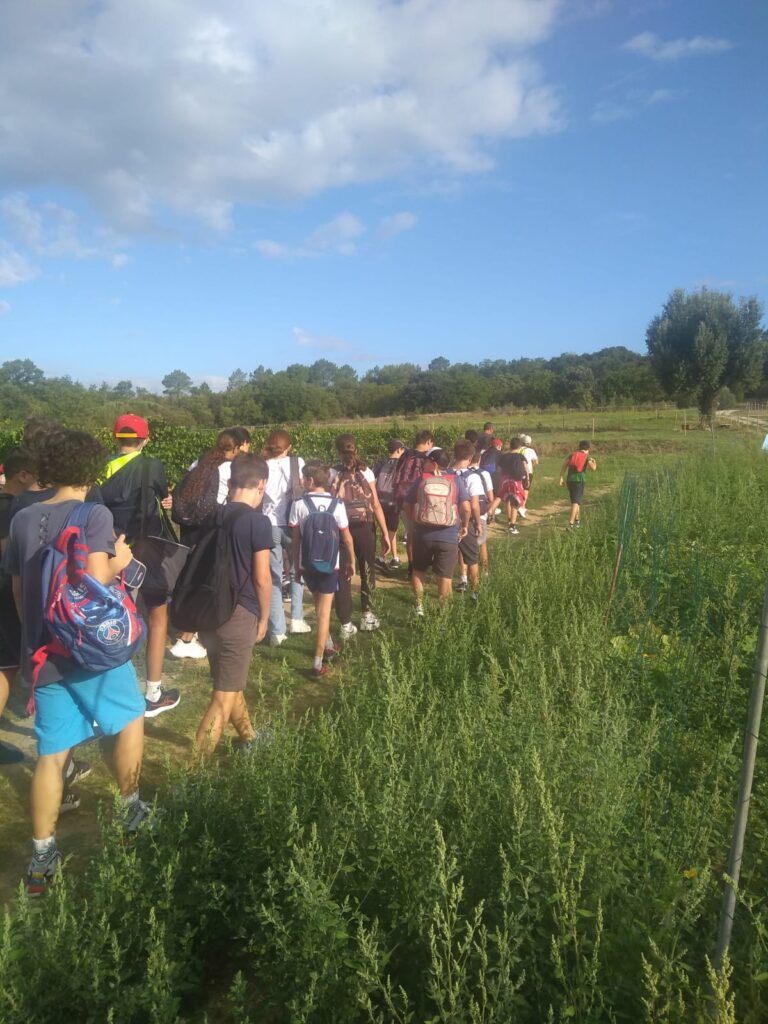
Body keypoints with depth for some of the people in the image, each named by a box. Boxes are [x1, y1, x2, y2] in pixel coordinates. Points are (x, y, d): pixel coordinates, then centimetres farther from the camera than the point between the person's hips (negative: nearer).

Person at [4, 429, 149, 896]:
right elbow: (96, 577, -26)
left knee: (52, 753, 12)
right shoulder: (95, 515, -13)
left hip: (42, 652, 6)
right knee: (131, 719, 19)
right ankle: (130, 810, 32)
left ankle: (42, 859, 19)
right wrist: (120, 560, -5)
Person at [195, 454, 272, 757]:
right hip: (239, 614, -7)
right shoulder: (259, 522, -14)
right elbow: (261, 578, -13)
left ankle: (248, 738, 42)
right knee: (225, 694, 3)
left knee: (229, 682, 23)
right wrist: (264, 618, 1)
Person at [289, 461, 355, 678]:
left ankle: (328, 645, 39)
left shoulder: (299, 505, -8)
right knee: (324, 610, 2)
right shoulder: (337, 504, -9)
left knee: (319, 606, 22)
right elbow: (347, 538, -2)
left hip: (307, 564, 2)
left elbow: (296, 539, -2)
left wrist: (296, 565, 10)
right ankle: (318, 663, -1)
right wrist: (351, 561, 12)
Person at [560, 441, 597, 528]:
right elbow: (593, 468, -9)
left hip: (569, 480, 5)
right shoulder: (587, 457, 2)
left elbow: (563, 466, 1)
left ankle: (577, 520, 35)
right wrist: (594, 462, 14)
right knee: (576, 502, -8)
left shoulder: (572, 454, 14)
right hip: (579, 481, -5)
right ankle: (571, 523, -21)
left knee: (576, 500, 23)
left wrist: (561, 478, -4)